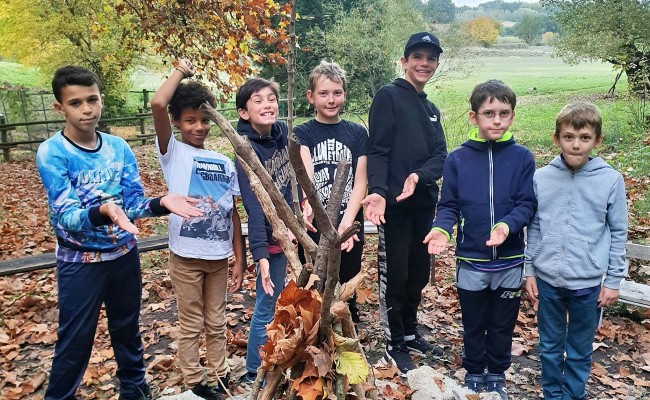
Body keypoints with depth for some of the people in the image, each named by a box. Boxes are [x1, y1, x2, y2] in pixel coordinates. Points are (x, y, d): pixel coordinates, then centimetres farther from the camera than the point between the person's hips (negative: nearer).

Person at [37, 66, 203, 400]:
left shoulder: (118, 147, -4)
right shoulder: (51, 153, -16)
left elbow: (133, 203, -4)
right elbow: (66, 217, -23)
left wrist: (161, 203, -25)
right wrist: (102, 212, -44)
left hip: (124, 254, 4)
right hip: (79, 261, -4)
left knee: (128, 329, 21)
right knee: (74, 341, 8)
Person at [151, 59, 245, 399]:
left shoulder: (225, 163, 6)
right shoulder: (172, 152, -5)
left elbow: (233, 213, 8)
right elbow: (157, 104, -21)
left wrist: (240, 260, 6)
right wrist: (181, 71, -7)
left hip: (218, 256, 4)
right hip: (186, 256, -4)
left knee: (216, 323, 18)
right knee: (191, 325, 11)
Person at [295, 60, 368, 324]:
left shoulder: (357, 133, 7)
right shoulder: (302, 133, 1)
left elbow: (360, 181, -1)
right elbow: (305, 172, -18)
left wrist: (347, 222, -16)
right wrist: (309, 204, -39)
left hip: (350, 227, 2)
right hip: (315, 228, -2)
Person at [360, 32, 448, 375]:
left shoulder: (432, 110, 17)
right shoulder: (388, 96, -4)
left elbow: (440, 156, 4)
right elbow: (377, 151, -13)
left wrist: (418, 176, -17)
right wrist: (378, 192, -28)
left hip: (424, 203, 7)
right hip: (394, 204, -7)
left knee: (419, 273, 16)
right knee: (394, 275, 3)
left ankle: (410, 334, 33)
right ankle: (394, 345, 18)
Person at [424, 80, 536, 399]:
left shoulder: (522, 158, -6)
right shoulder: (457, 159, -6)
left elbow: (527, 205, -7)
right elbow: (449, 206, -3)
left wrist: (506, 226, -26)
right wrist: (442, 228, -23)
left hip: (510, 261, 1)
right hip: (471, 261, 0)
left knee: (503, 324, 16)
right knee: (473, 324, 15)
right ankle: (474, 374, 36)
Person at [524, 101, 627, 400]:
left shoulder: (611, 180, -7)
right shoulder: (541, 178, -3)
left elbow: (618, 233, -1)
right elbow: (534, 228, 4)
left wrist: (613, 280, -1)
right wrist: (530, 270, 5)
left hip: (588, 283, -1)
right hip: (547, 280, 2)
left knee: (580, 350, 14)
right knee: (550, 346, 16)